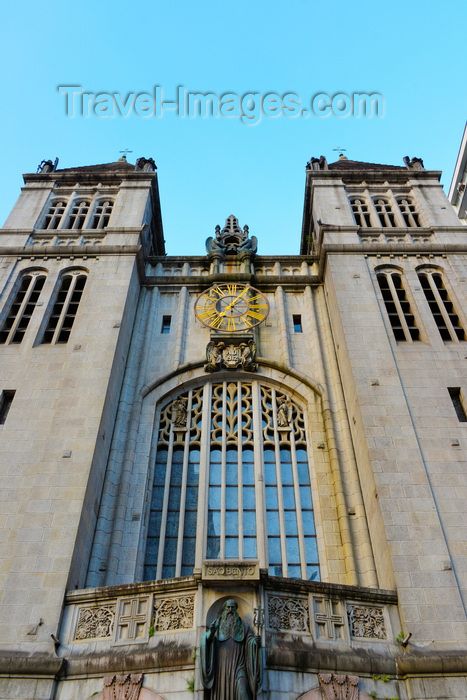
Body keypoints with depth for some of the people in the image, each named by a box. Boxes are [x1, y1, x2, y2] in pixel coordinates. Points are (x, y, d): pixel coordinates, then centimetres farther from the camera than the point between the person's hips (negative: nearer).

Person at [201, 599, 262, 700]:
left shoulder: (243, 625, 14)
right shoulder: (217, 623, 12)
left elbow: (250, 640, 3)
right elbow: (207, 639, 0)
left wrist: (256, 641, -20)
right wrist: (211, 633, -24)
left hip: (237, 664, 0)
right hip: (221, 664, 0)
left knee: (242, 691, -17)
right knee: (221, 691, -7)